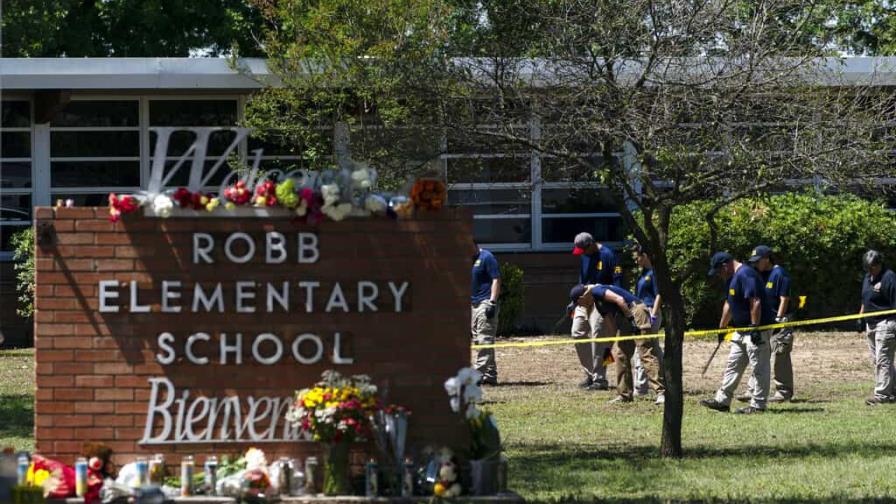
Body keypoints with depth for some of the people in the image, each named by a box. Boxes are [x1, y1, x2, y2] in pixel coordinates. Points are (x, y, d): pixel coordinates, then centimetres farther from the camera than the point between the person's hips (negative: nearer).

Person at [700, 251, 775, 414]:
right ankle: (723, 401, 19)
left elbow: (756, 302, -25)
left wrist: (755, 328, -26)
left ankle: (758, 405, -1)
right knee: (733, 366, 14)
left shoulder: (745, 274, -18)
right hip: (742, 331, 11)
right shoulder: (733, 278, 15)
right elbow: (729, 304, 26)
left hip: (758, 329, -11)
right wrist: (722, 328, 30)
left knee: (759, 368, -4)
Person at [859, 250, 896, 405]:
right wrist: (861, 315, 19)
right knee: (876, 361, 12)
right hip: (871, 325, 10)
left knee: (883, 360, -10)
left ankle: (882, 394, -9)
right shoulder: (868, 277, 15)